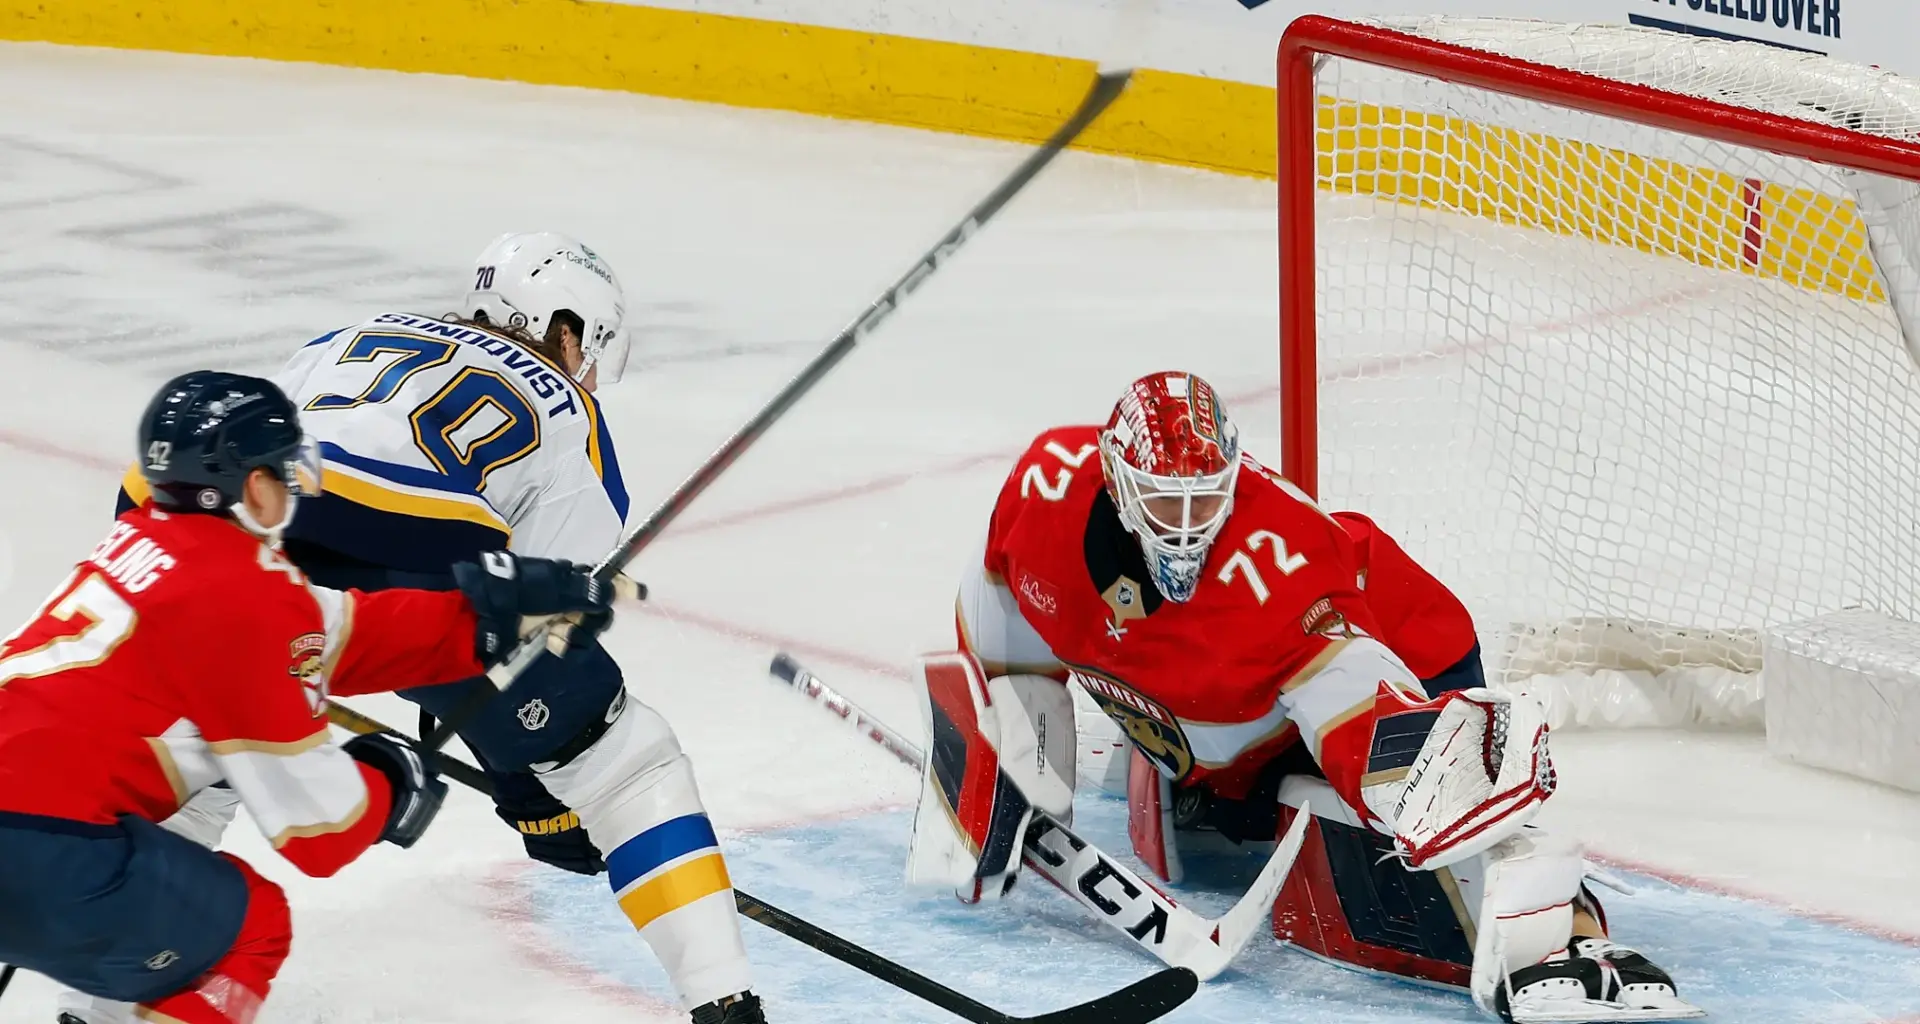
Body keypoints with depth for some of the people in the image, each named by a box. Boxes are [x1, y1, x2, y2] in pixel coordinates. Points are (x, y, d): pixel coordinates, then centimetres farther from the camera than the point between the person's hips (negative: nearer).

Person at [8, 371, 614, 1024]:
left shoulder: (148, 535, 15)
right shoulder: (246, 595, -9)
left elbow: (344, 629, 20)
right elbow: (319, 829, -3)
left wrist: (491, 618, 23)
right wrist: (387, 788, 17)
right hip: (34, 854, -9)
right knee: (247, 927, 12)